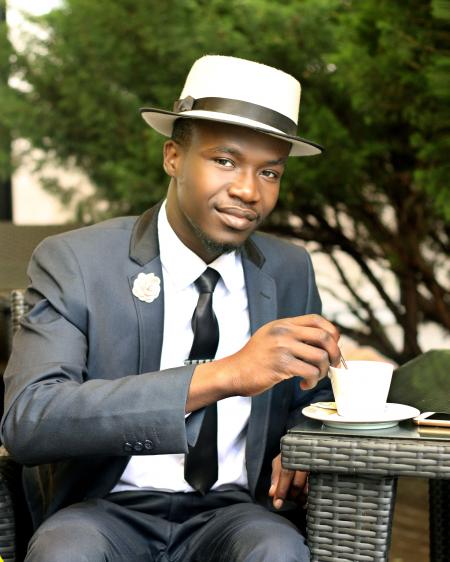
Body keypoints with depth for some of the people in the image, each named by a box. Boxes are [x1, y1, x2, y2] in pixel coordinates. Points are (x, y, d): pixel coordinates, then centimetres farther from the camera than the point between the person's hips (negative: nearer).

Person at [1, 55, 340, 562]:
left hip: (234, 514, 3)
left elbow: (311, 401, 21)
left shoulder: (291, 272, 5)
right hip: (105, 515, -2)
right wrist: (221, 375, -33)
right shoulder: (73, 263, -8)